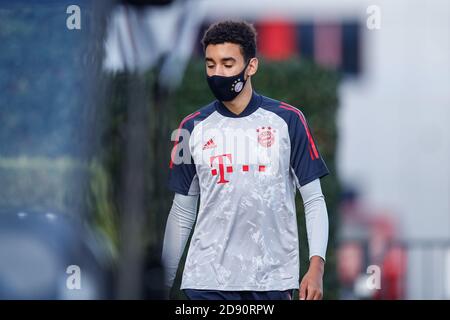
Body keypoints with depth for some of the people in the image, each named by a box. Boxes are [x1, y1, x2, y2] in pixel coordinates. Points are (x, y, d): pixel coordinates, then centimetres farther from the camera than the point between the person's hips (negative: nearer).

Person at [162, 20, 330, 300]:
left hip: (273, 279, -1)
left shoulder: (287, 120, 2)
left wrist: (316, 267, -10)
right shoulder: (193, 128, 7)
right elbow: (182, 212, 13)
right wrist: (164, 281, 9)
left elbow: (314, 200, 2)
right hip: (206, 280, 1)